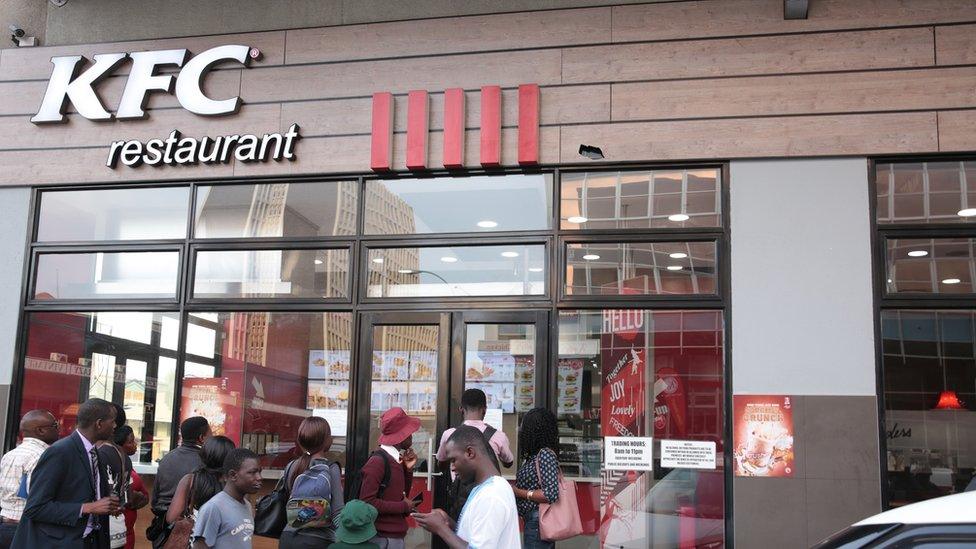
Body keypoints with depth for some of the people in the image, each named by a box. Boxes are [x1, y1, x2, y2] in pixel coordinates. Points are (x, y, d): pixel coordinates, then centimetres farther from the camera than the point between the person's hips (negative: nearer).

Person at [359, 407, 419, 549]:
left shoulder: (396, 460, 8)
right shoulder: (378, 462, -16)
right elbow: (367, 502, -22)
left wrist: (408, 469, 3)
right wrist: (404, 506, -14)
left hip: (397, 535, 8)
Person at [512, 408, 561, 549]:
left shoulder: (545, 454, -16)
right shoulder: (533, 455, 10)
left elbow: (551, 494, -22)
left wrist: (518, 492, -15)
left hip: (539, 522, -9)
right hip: (532, 521, 9)